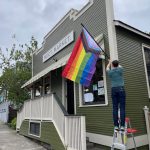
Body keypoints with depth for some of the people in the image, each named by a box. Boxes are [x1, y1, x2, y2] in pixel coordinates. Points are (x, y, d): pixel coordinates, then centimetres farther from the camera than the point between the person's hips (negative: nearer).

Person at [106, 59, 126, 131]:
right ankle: (122, 125, -7)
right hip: (121, 89, -1)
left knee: (115, 108, 1)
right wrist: (116, 63, 47)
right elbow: (119, 66, 29)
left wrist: (110, 62, 49)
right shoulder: (120, 69, 4)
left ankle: (116, 125, 0)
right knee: (122, 108, -4)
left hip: (114, 89, 2)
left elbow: (107, 68, 31)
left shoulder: (110, 72, 6)